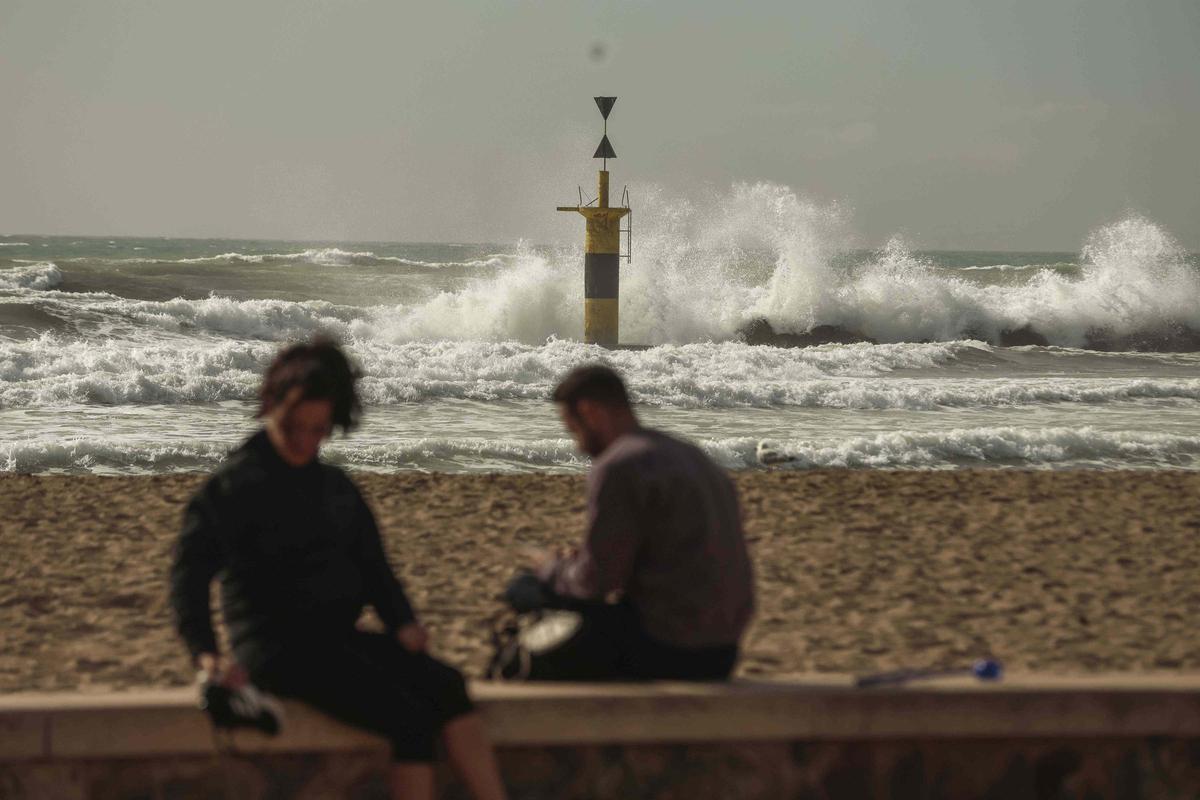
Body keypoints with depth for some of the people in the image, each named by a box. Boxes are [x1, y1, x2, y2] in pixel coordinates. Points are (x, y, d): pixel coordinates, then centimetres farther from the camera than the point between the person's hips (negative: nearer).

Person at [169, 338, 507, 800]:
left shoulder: (334, 485, 17)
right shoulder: (234, 487, -4)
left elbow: (371, 563, 21)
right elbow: (190, 572, -10)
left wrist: (401, 622, 2)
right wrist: (205, 653, -24)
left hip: (338, 638, 7)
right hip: (278, 647, -7)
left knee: (446, 687, -19)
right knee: (410, 719, -24)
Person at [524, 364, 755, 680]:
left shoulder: (618, 468, -13)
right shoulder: (692, 457, 15)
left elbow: (595, 582, -14)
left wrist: (552, 568, 7)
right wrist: (582, 561, 18)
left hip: (667, 650, -9)